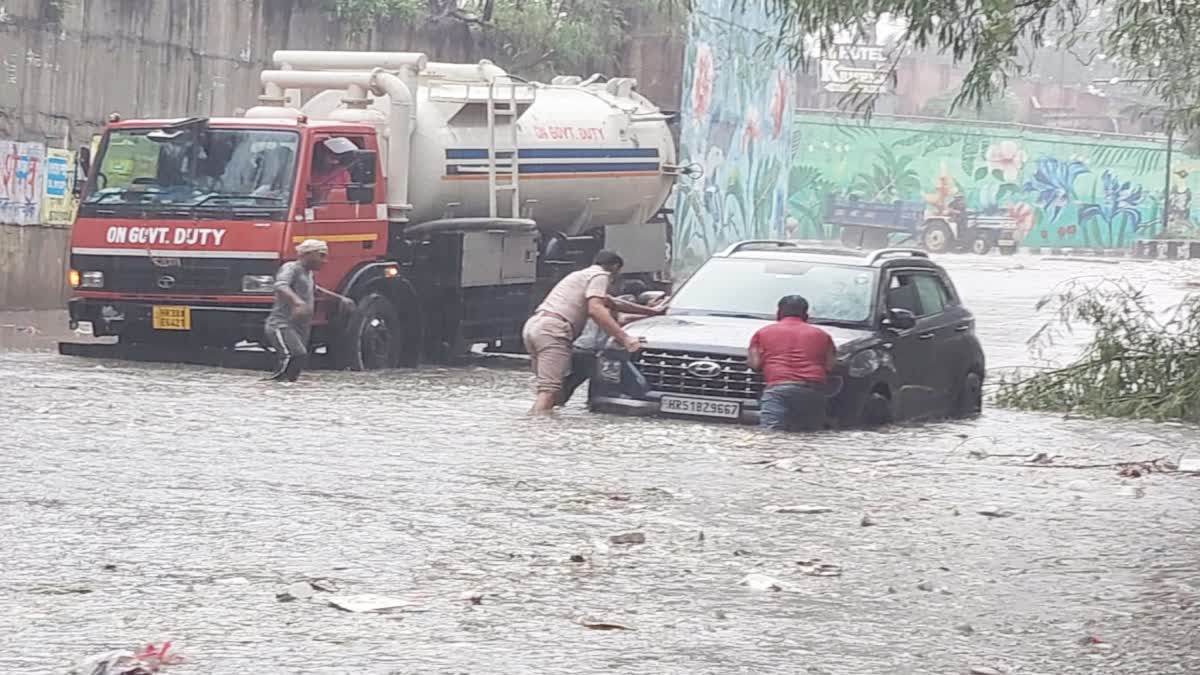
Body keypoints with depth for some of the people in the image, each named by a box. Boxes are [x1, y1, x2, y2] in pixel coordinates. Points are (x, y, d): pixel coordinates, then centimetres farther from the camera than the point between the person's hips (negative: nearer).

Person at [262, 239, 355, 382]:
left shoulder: (307, 273, 25)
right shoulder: (291, 268, -5)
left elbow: (314, 289, 48)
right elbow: (280, 286, -27)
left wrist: (340, 298, 53)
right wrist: (297, 301, -45)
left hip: (299, 329, 10)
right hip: (282, 326, -10)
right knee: (296, 355, -32)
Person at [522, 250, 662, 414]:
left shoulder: (583, 275, 35)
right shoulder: (601, 275, 5)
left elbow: (613, 303, 45)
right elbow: (595, 309, -12)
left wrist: (652, 311, 53)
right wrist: (624, 338, -15)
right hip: (552, 328, -9)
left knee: (548, 388, 10)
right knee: (549, 389, -18)